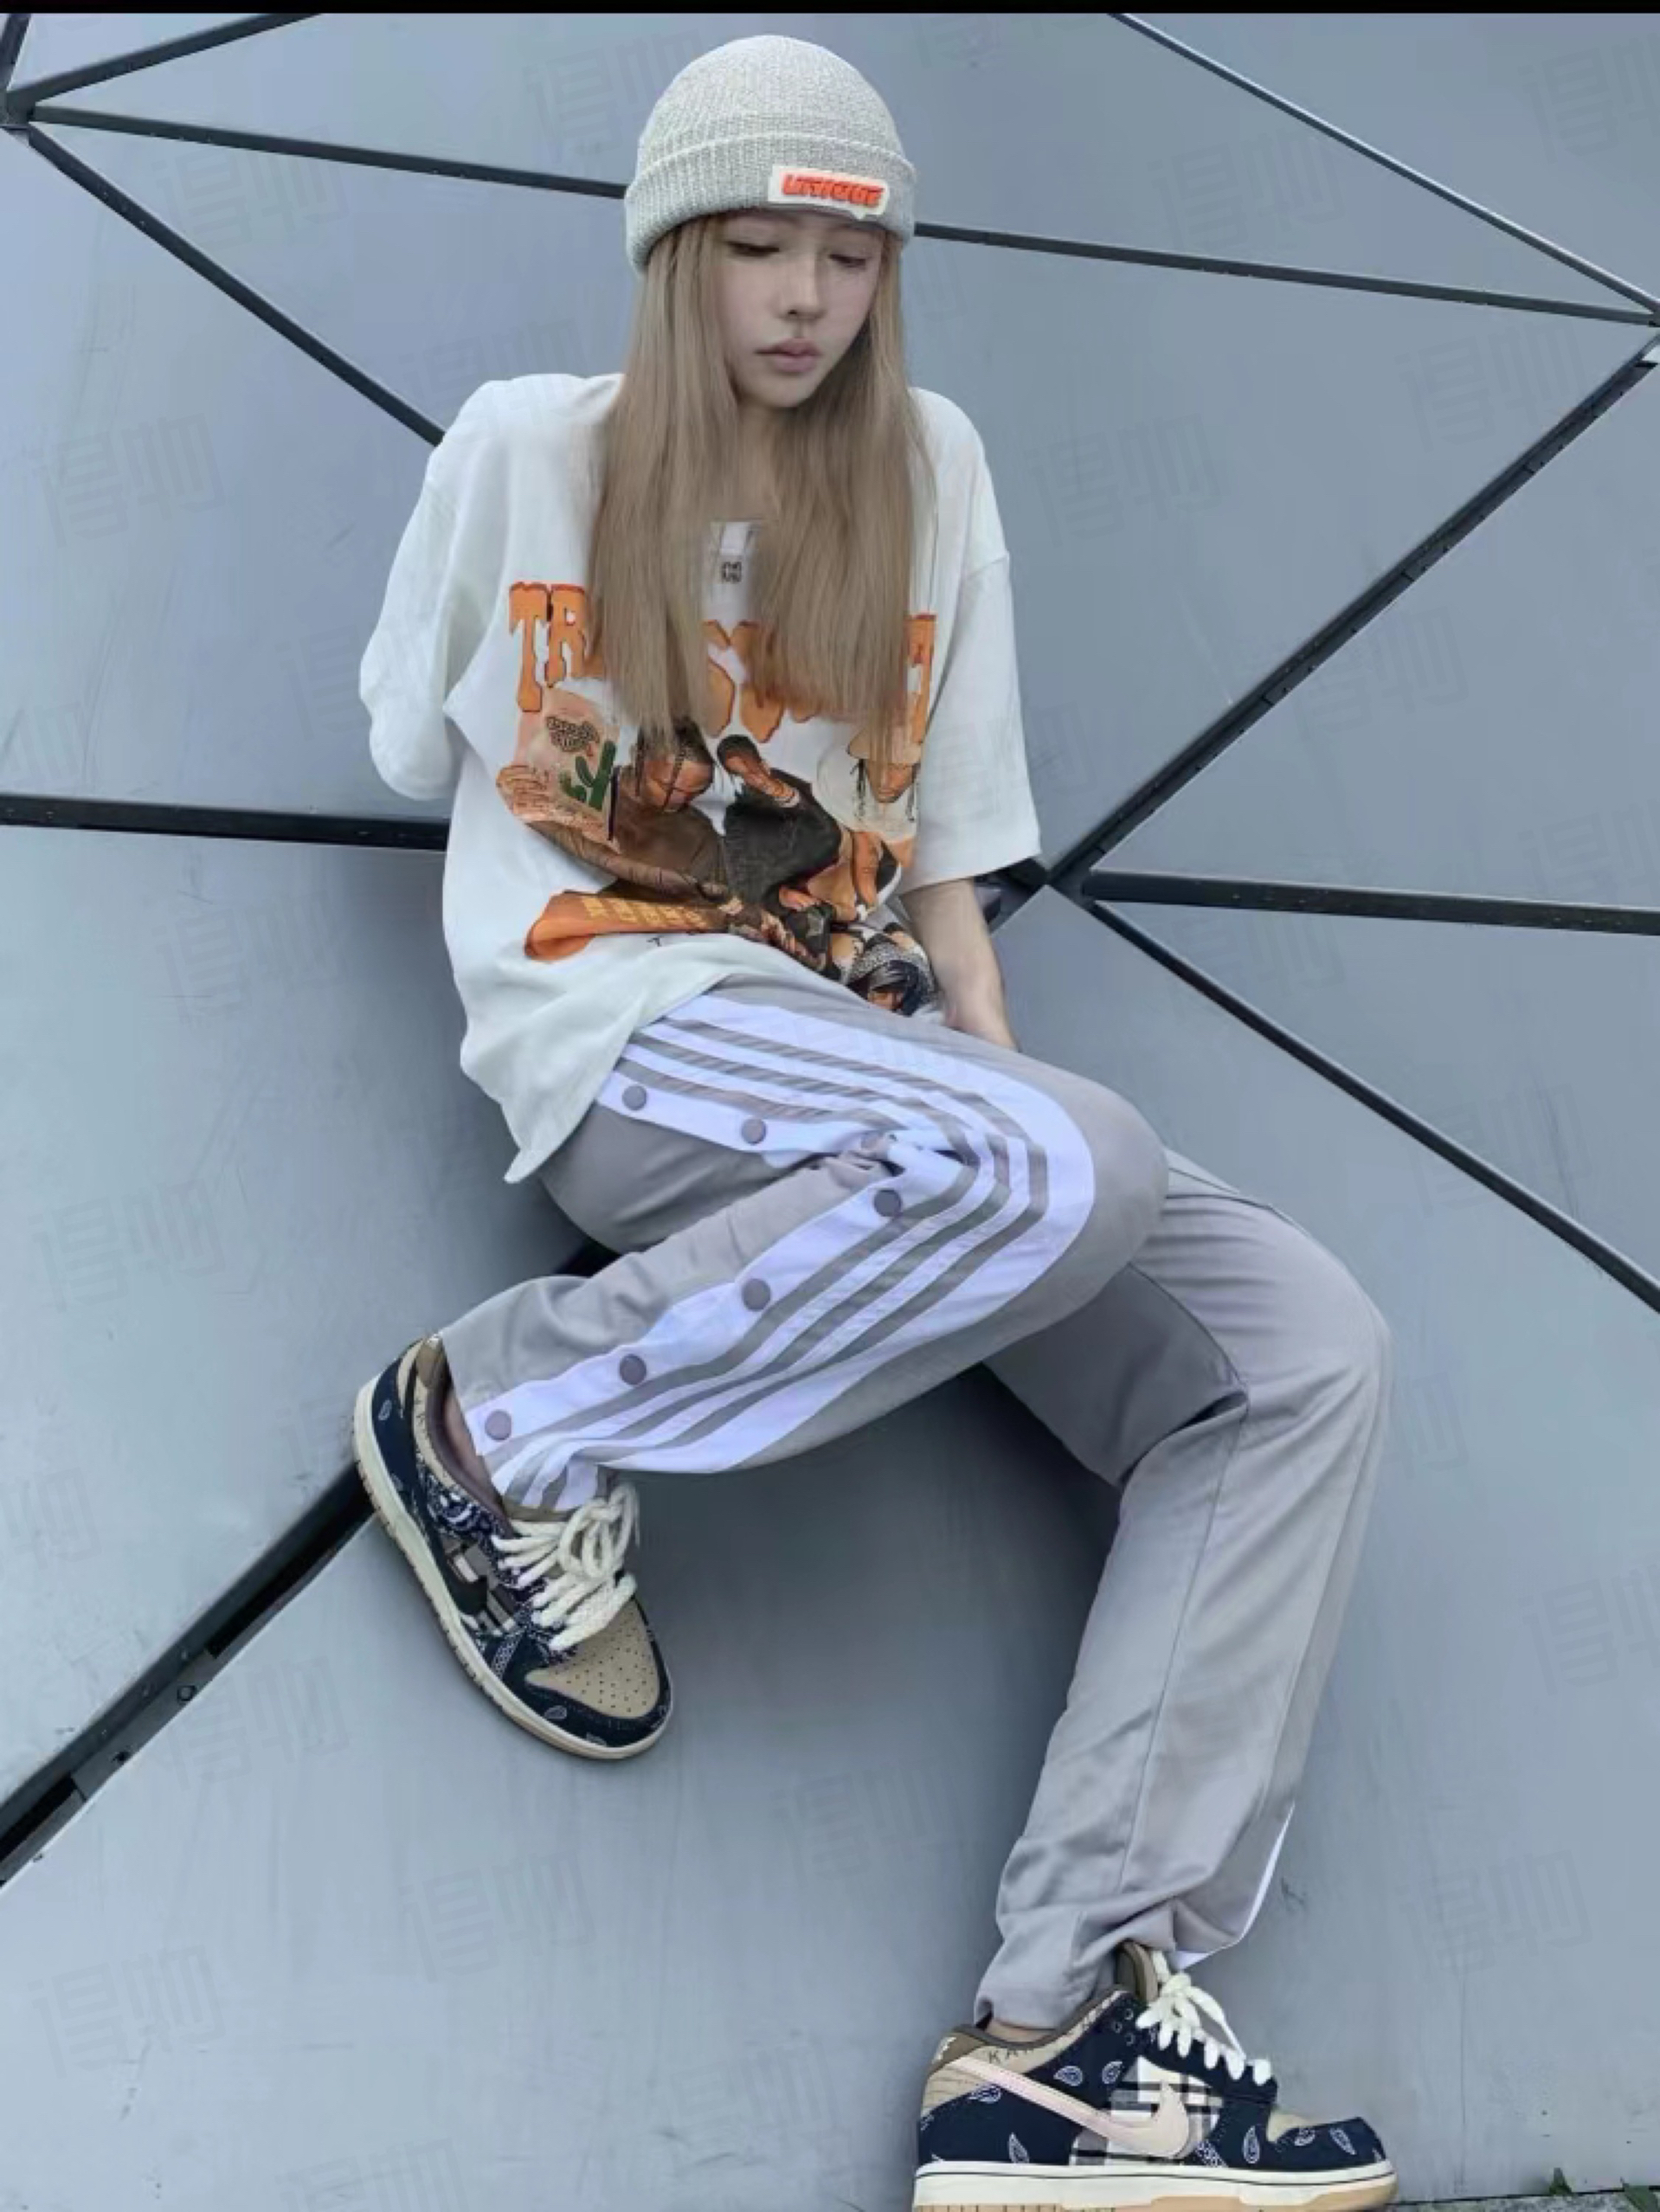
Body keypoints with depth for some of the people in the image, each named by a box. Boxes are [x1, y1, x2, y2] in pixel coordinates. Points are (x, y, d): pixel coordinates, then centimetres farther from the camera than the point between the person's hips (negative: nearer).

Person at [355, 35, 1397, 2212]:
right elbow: (413, 744, 13)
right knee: (1067, 1169, -35)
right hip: (617, 1026, -5)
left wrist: (994, 1050, -1)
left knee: (1309, 1349, -17)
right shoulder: (526, 445, 7)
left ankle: (1072, 2030, -26)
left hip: (866, 1040, 5)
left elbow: (936, 831, 14)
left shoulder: (931, 463, 15)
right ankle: (499, 1418, -17)